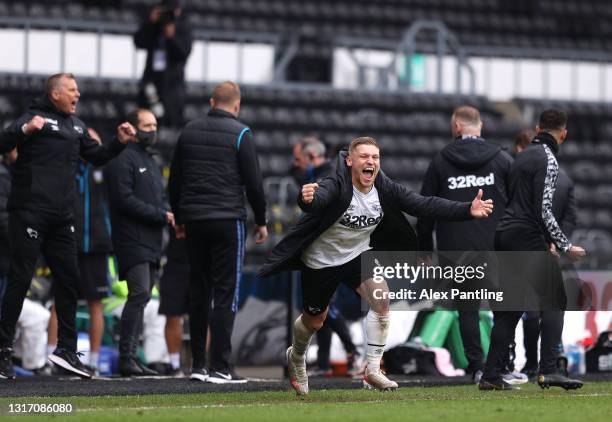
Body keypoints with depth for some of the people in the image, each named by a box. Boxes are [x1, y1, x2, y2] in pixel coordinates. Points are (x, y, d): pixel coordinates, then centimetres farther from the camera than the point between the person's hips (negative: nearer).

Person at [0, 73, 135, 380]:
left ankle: (66, 349, 14)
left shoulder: (76, 126, 18)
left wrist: (119, 142, 13)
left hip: (60, 217, 8)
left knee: (69, 279, 7)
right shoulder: (35, 118, -5)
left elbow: (97, 156, 29)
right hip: (29, 213, -8)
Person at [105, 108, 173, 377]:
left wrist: (168, 216, 5)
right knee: (140, 294, -17)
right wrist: (160, 214, -15)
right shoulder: (123, 158, -7)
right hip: (132, 241, -9)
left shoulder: (150, 160, 24)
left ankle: (131, 357, 8)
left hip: (151, 242, 9)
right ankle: (126, 357, -17)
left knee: (141, 298, 7)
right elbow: (124, 199, -16)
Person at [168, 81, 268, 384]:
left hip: (194, 221, 5)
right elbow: (253, 183, -6)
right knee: (226, 294, -4)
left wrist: (180, 219, 23)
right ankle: (220, 367, -9)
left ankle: (198, 364, 13)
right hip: (228, 221, -5)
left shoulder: (189, 131, 10)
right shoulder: (240, 134, -5)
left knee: (198, 293, 12)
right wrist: (261, 222, 6)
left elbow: (174, 181, 14)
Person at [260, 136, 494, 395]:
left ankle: (373, 372, -7)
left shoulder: (385, 189, -16)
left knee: (381, 299, -19)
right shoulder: (336, 187, -31)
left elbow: (424, 205, -20)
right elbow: (318, 199, -53)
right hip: (320, 260, -4)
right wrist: (307, 199, -79)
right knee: (313, 322, 12)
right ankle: (296, 358, 47)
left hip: (358, 255, 4)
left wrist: (468, 210, -31)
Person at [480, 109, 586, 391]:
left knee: (510, 307, 11)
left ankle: (491, 375, 7)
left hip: (505, 236, 8)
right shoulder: (548, 160, -9)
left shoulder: (522, 156, 18)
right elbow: (544, 210, -17)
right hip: (528, 239, -8)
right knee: (555, 301, -4)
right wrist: (565, 247, -13)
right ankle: (548, 371, -15)